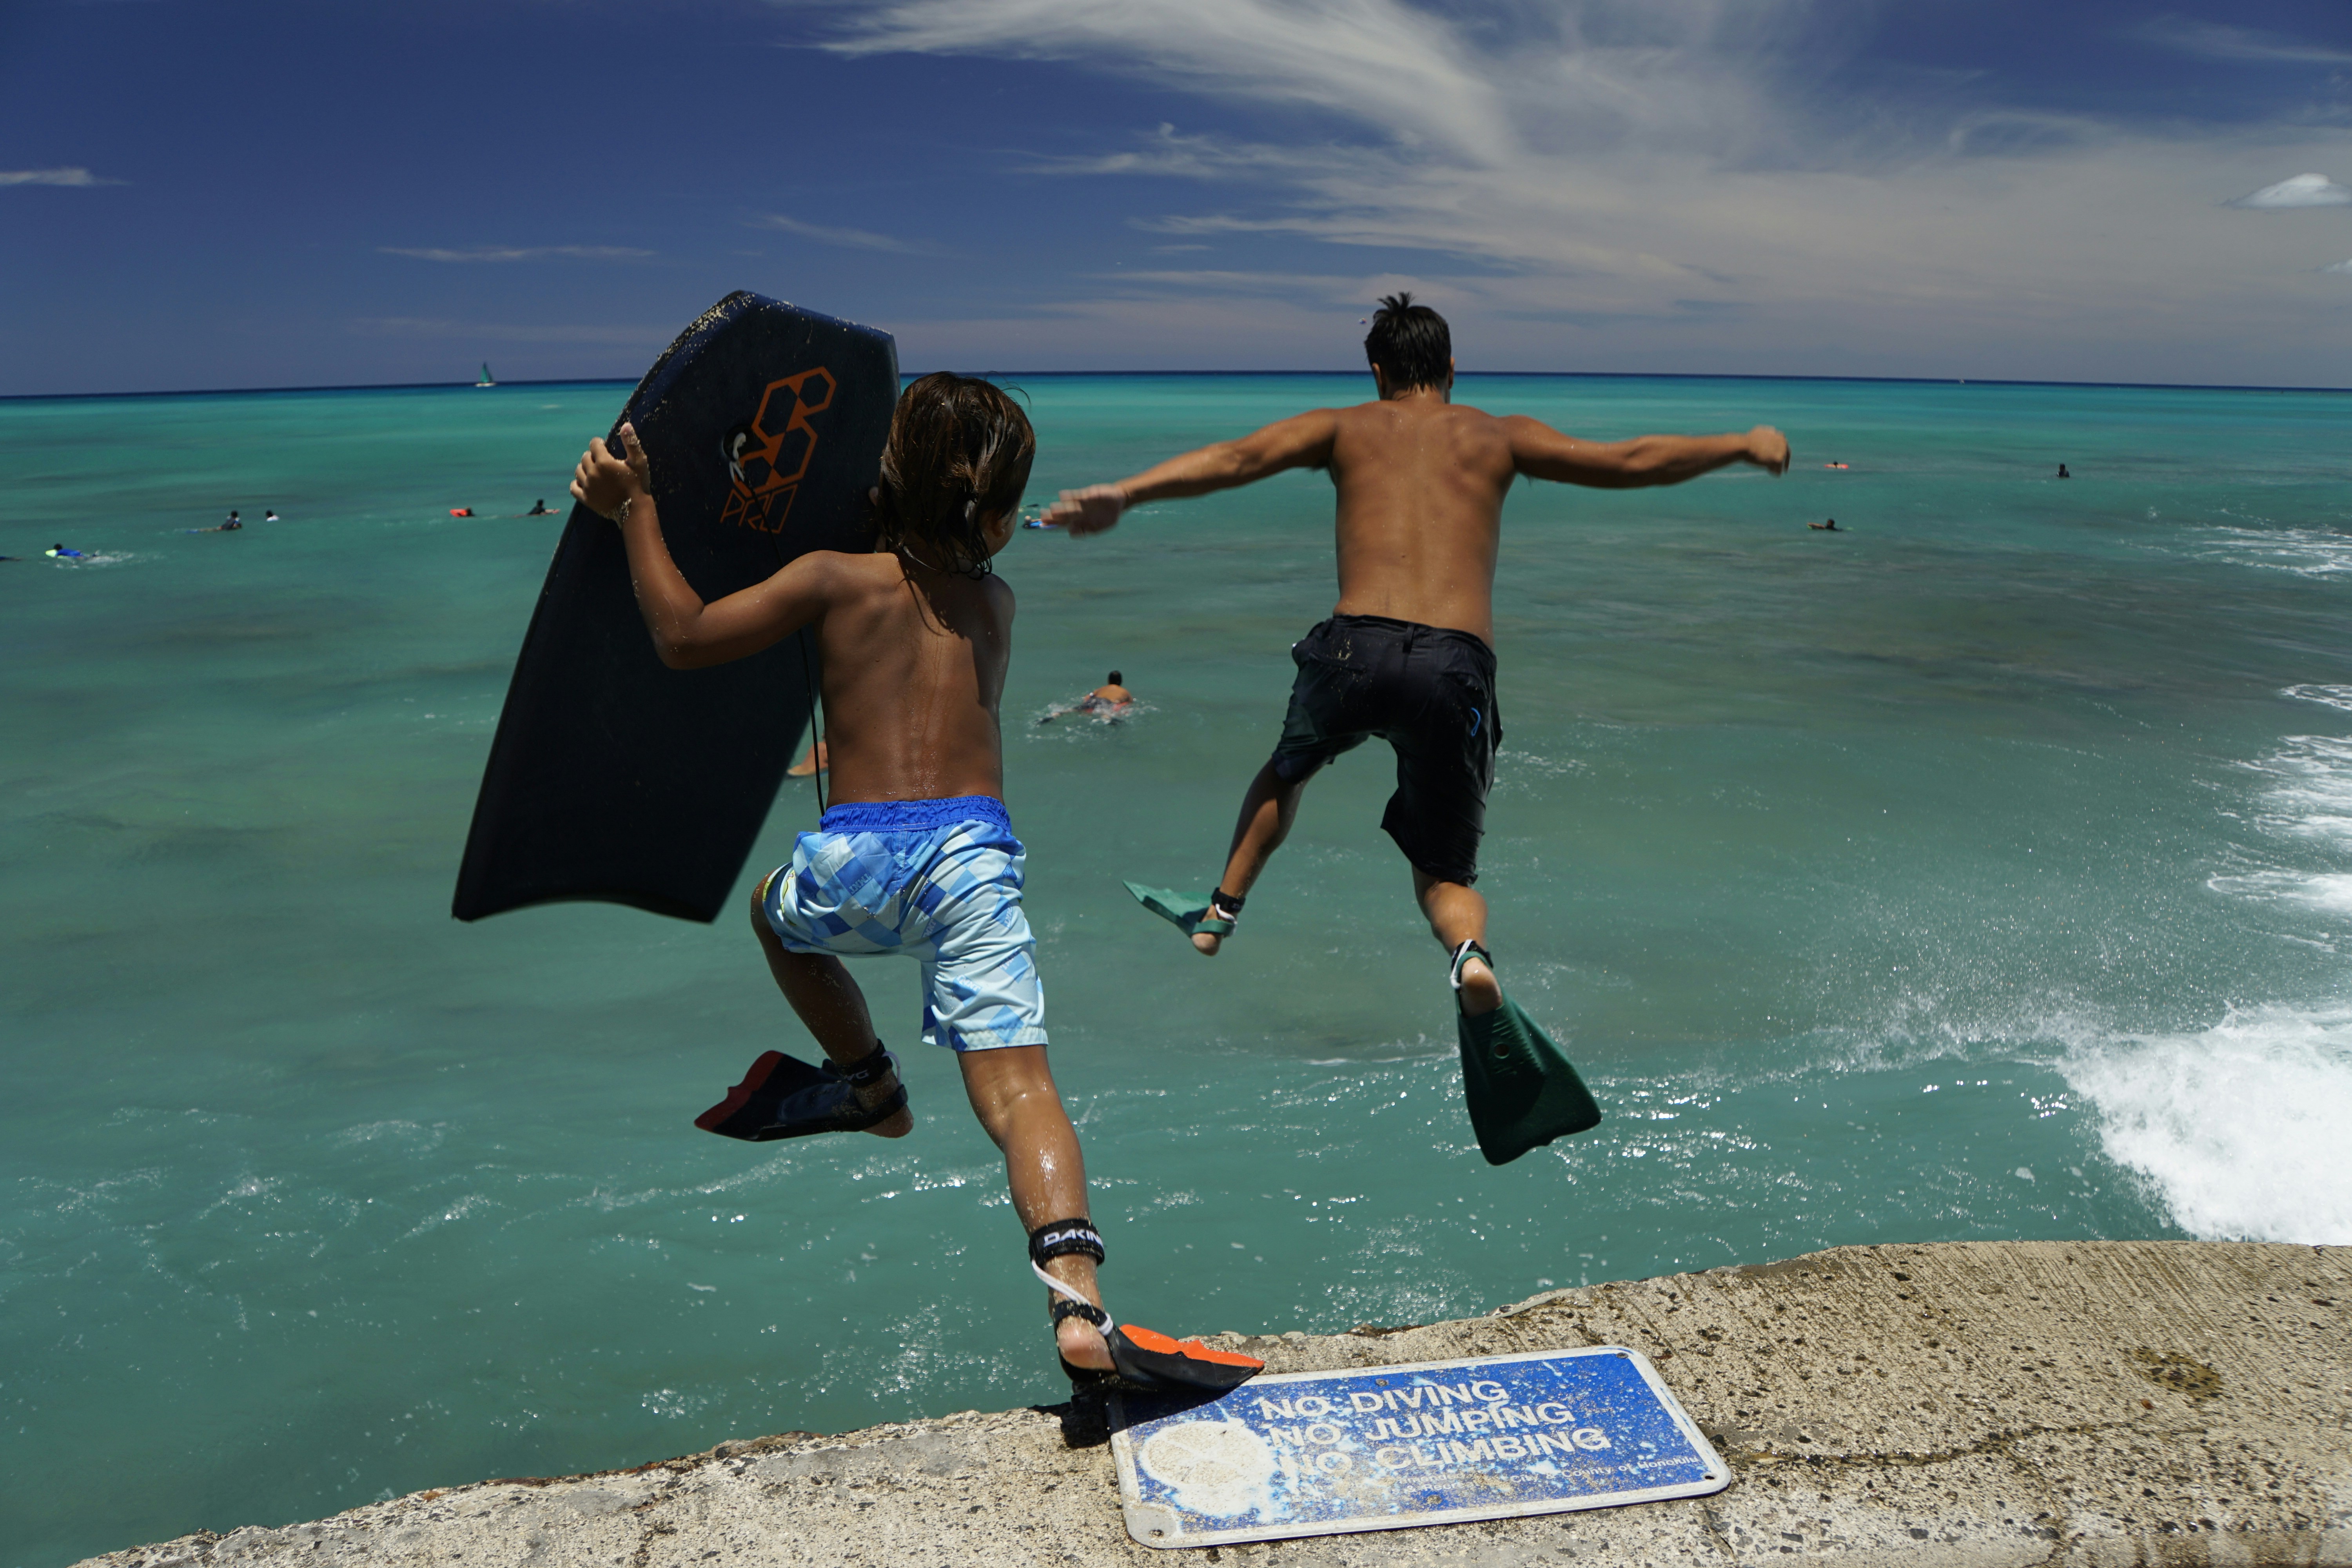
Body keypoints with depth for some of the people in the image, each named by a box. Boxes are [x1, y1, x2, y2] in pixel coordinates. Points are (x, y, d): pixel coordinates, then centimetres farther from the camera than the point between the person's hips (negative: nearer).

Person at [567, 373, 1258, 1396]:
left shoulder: (835, 579, 10)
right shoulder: (997, 603, 21)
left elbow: (682, 637, 9)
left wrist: (635, 511, 19)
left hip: (851, 862, -1)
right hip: (972, 851, 1)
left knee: (776, 910, 36)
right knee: (1019, 1087, -5)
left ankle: (870, 1088, 45)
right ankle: (1079, 1308, -23)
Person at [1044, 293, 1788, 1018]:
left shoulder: (1345, 428, 18)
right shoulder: (1499, 436, 21)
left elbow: (1234, 458, 3)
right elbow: (1630, 462, 21)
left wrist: (1122, 495, -4)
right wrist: (1745, 445, 35)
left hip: (1356, 648, 0)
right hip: (1458, 665, 0)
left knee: (1287, 770, 35)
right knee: (1443, 871, 16)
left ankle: (1221, 913, 31)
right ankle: (1469, 951, -16)